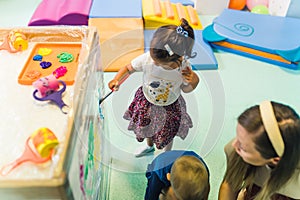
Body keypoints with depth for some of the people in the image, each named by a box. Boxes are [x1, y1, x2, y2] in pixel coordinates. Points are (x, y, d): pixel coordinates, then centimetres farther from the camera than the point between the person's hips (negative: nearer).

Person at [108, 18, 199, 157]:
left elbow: (185, 89, -13)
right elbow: (128, 68, -14)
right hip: (147, 102, 2)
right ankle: (150, 146, 67)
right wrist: (116, 80, -31)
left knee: (167, 135, 23)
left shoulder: (184, 68, -32)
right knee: (147, 127, 30)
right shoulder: (147, 58, -33)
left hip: (170, 107, -1)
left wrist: (193, 83, -35)